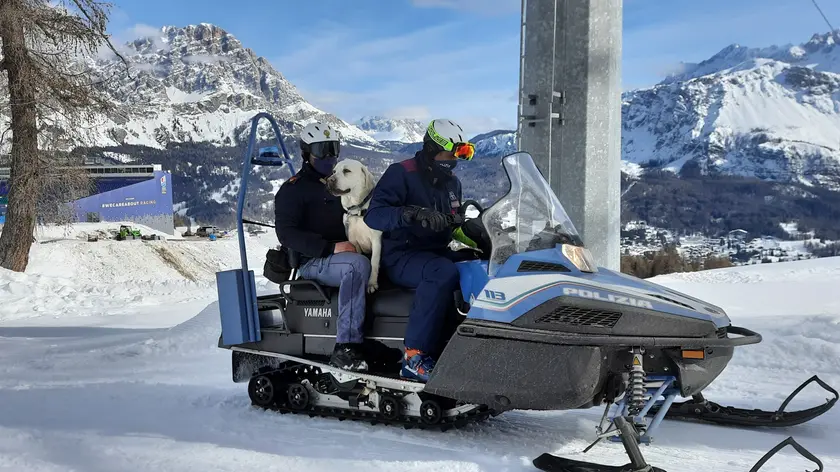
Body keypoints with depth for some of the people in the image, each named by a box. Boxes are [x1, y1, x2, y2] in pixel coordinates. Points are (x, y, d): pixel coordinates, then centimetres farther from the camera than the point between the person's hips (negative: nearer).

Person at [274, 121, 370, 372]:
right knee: (358, 265, -37)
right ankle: (345, 348, -42)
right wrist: (331, 248, -22)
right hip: (312, 262, -7)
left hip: (346, 253, 8)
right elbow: (287, 234, -12)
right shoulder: (293, 189, 0)